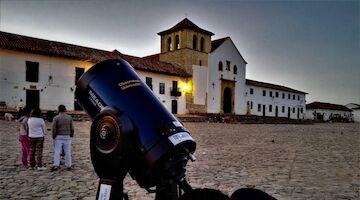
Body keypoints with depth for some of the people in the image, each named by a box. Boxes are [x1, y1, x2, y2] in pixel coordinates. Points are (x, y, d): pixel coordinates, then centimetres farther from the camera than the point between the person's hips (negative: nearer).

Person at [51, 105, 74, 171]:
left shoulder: (56, 118, -4)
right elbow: (72, 128, 5)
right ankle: (68, 166, 10)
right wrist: (71, 136, 14)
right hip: (67, 137, 2)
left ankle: (56, 165, 0)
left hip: (58, 137, -2)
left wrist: (53, 137, 4)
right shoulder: (69, 117, 2)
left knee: (57, 151, 3)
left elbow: (54, 129, -5)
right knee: (67, 152, 6)